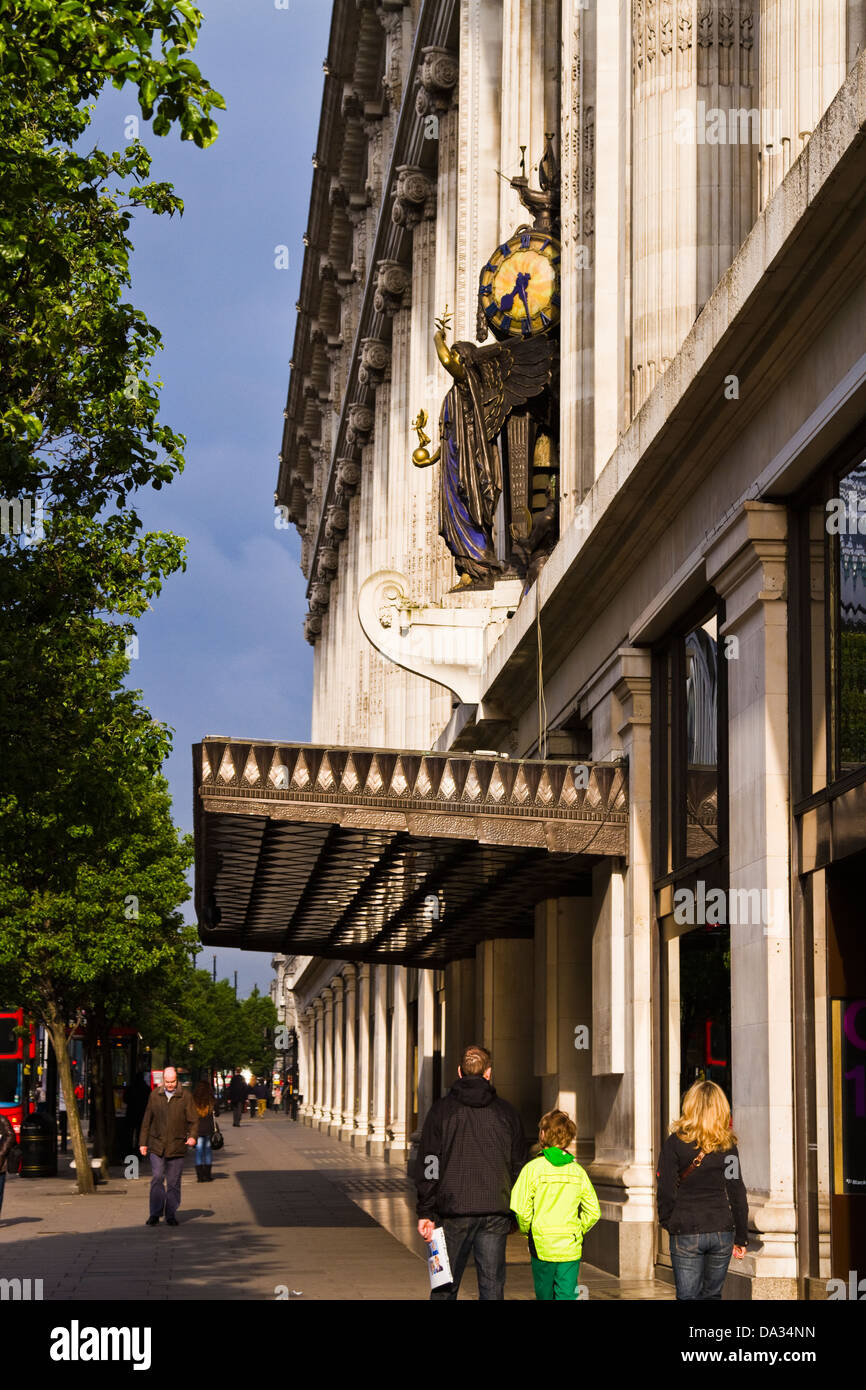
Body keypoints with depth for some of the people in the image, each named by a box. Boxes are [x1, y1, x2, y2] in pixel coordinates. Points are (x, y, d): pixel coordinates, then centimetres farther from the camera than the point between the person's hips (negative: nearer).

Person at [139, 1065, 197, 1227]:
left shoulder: (185, 1096, 1)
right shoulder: (155, 1095, 6)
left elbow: (193, 1120, 2)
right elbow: (147, 1120, 12)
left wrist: (192, 1136, -16)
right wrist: (143, 1142, 10)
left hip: (177, 1147, -1)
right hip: (157, 1145, 1)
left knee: (173, 1182, 4)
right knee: (157, 1178, -8)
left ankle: (171, 1215, 13)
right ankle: (155, 1214, -3)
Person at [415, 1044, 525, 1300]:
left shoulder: (441, 1110, 0)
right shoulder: (507, 1112, 6)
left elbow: (428, 1164, -3)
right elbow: (518, 1165, 9)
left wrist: (426, 1212, -2)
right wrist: (513, 1209, 17)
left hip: (454, 1211, -1)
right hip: (496, 1212, 1)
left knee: (445, 1288, 7)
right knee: (492, 1285, 5)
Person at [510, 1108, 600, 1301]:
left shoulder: (533, 1168, -7)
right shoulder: (577, 1171, 3)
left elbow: (522, 1210, -13)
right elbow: (593, 1212, 2)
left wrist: (526, 1231, 5)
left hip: (542, 1247, -2)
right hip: (571, 1248, 2)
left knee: (545, 1296, 14)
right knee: (567, 1296, 1)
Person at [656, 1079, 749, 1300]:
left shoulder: (675, 1142, -5)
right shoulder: (728, 1145, 2)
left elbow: (666, 1189, -6)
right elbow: (737, 1193, 4)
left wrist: (666, 1221, 12)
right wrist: (740, 1238, 10)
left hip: (686, 1232, -3)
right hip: (722, 1230, 3)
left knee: (688, 1296, 1)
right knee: (712, 1294, 14)